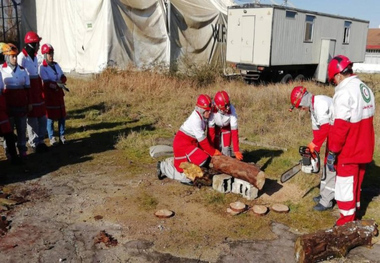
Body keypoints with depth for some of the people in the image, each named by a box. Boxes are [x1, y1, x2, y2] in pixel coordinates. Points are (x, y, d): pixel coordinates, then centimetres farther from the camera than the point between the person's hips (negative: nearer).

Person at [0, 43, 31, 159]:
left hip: (22, 105, 3)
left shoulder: (22, 70, 7)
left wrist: (29, 103, 8)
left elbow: (27, 88, 10)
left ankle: (22, 149, 19)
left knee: (22, 128, 8)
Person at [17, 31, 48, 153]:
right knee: (32, 119, -1)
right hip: (28, 89, -8)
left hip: (37, 89, 9)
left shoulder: (34, 56, 13)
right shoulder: (22, 56, -14)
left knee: (42, 117, 12)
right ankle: (34, 144, 10)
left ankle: (40, 141, 25)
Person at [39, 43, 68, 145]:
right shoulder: (42, 67, -9)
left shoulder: (56, 65, 11)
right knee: (50, 117, -1)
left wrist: (60, 81, -15)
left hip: (59, 93, 6)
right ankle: (51, 138, 9)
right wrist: (58, 84, -20)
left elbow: (64, 78, 5)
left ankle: (62, 136, 17)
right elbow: (47, 82, -16)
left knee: (62, 116, 7)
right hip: (49, 94, -6)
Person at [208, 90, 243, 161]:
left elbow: (234, 131, -33)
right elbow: (210, 129, -28)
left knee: (226, 148, -8)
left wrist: (236, 150, -33)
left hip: (227, 128, 0)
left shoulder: (231, 110, -36)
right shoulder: (212, 110, -36)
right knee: (216, 148, -5)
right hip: (215, 127, 0)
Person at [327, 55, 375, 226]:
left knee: (345, 184, 5)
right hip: (364, 150, 8)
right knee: (356, 182, 20)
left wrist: (332, 152, -17)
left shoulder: (344, 92, -21)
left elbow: (340, 127, -23)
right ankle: (354, 215, 33)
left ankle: (347, 221, 16)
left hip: (348, 152, -8)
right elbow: (364, 121, 12)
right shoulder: (365, 89, 7)